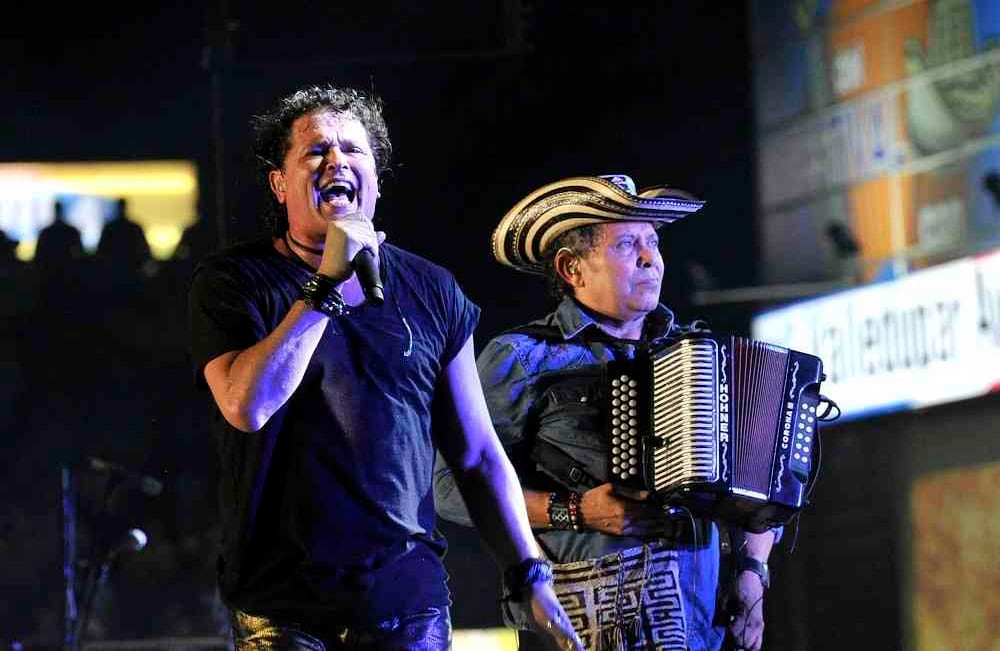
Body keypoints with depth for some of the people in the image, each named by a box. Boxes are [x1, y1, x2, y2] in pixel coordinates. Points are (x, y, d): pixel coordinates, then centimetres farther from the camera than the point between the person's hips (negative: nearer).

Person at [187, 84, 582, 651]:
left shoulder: (430, 290, 9)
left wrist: (531, 577, 4)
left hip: (410, 603, 3)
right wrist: (327, 281, -16)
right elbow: (247, 406, -18)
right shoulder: (233, 281, 0)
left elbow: (477, 455, 12)